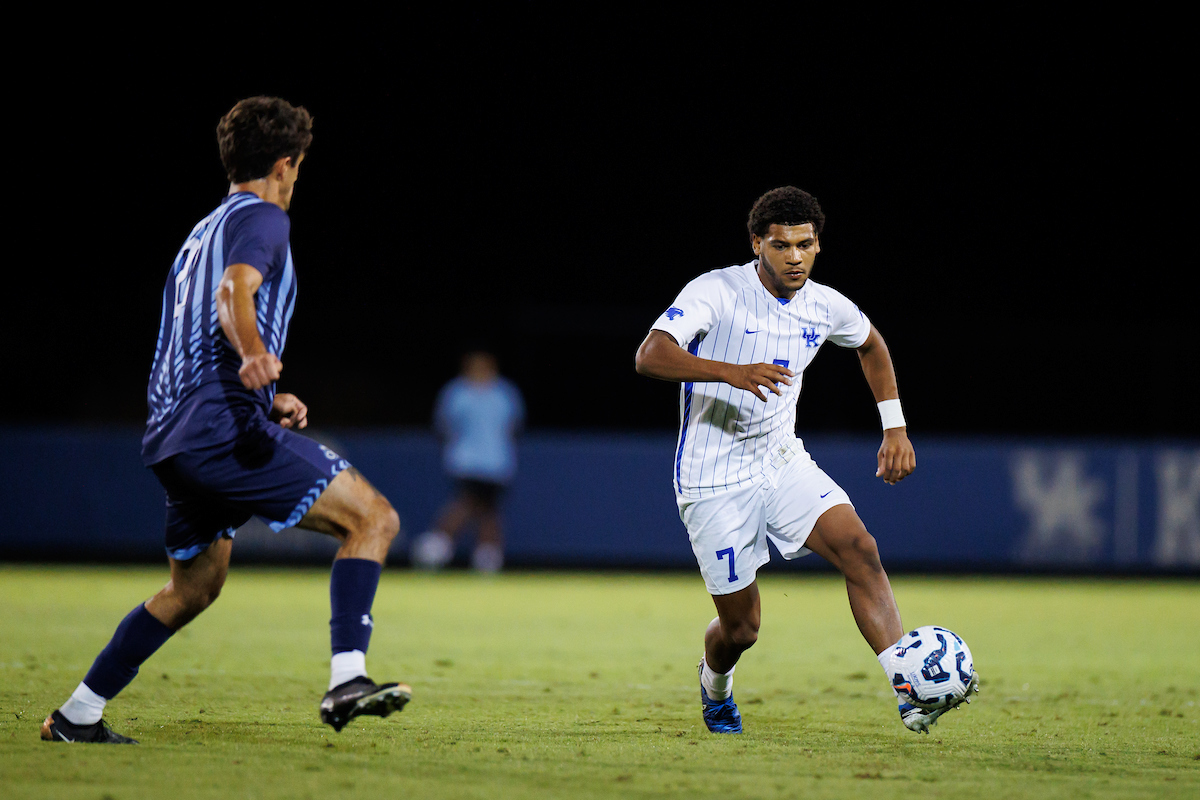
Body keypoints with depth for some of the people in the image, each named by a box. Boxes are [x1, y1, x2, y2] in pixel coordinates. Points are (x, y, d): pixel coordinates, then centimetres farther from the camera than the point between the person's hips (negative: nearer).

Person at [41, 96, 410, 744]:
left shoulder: (204, 231, 27)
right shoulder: (260, 218, -1)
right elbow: (234, 293, -23)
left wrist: (265, 400, 36)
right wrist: (254, 356, -41)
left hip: (175, 435, 10)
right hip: (225, 430, -10)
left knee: (194, 588, 23)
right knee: (374, 518, -12)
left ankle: (76, 715, 24)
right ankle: (346, 680, -27)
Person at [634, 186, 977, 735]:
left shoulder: (825, 307, 1)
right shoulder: (716, 292, -16)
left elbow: (871, 345, 24)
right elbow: (649, 356, -31)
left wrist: (895, 428, 17)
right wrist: (731, 372, -44)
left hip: (783, 462, 4)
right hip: (713, 479, -4)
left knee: (859, 548, -22)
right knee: (741, 628, 0)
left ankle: (910, 693, -27)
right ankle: (714, 683, 38)